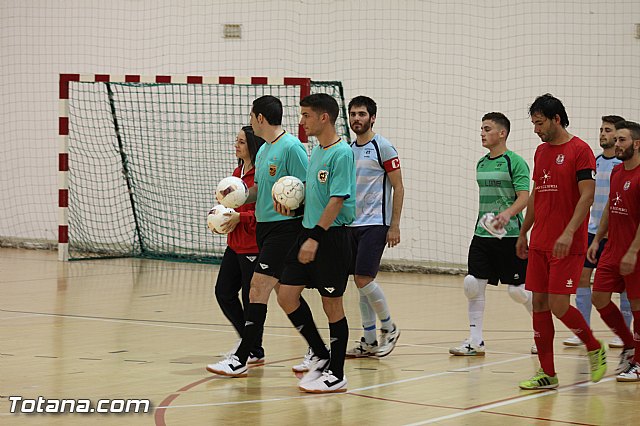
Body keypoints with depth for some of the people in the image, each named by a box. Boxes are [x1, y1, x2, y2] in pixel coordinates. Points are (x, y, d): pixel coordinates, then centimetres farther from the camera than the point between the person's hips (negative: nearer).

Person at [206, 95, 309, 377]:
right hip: (264, 226, 9)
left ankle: (240, 359, -14)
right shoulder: (263, 150, 15)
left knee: (259, 285, -13)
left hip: (285, 226, -9)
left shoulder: (291, 147, -13)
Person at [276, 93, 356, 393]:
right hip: (309, 233, 9)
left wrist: (315, 238, -23)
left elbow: (337, 200, -20)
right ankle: (320, 356, 19)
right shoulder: (316, 152, 13)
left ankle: (336, 374, 9)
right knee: (286, 295, 5)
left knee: (332, 303, -1)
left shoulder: (341, 153, -14)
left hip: (332, 236, -9)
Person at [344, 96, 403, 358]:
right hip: (353, 224, 7)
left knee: (364, 279, -14)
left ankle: (389, 328, 5)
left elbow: (398, 187, -8)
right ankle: (369, 341, 12)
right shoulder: (349, 150, 14)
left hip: (375, 224, -7)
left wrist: (395, 226, -13)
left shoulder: (383, 147, -7)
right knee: (361, 283, 6)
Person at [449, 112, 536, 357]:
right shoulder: (481, 164, 14)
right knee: (473, 284, -3)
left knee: (517, 290, -1)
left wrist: (508, 213, -34)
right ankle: (475, 342, 4)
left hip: (509, 235, -7)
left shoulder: (515, 162, -9)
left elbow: (524, 196, -17)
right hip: (482, 235, 7)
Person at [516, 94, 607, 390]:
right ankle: (547, 374, 9)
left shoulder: (579, 150, -9)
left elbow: (587, 196, -15)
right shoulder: (541, 152, 14)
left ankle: (594, 348, 15)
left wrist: (569, 233, -23)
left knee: (559, 305, -10)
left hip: (568, 246, -7)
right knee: (539, 304, 4)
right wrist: (523, 232, 21)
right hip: (539, 243, 7)